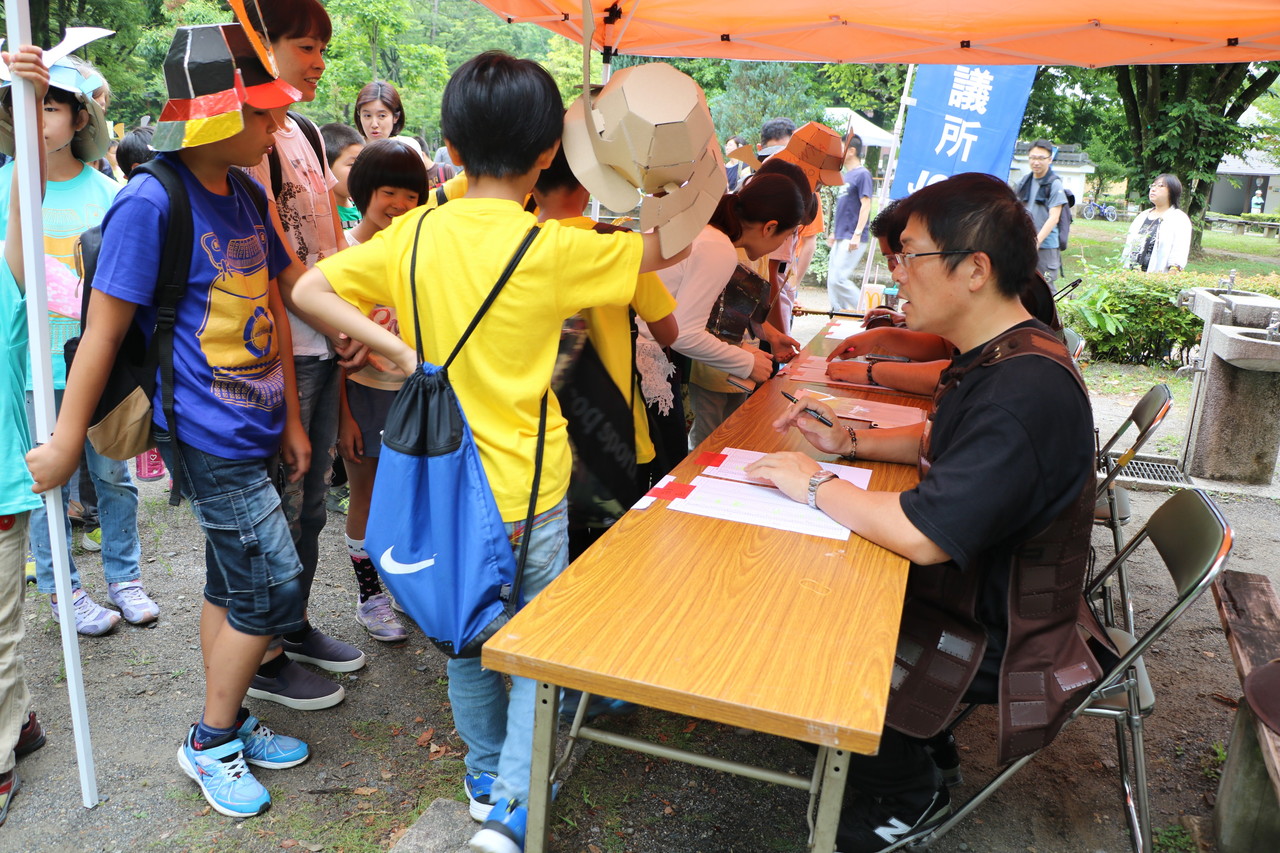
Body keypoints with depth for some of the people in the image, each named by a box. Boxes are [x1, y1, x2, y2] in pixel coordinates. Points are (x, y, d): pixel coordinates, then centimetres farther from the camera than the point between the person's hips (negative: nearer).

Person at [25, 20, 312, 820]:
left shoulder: (245, 195, 7)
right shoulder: (149, 203, -17)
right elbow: (103, 332, -14)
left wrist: (291, 420, 13)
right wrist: (65, 445, -8)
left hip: (253, 427, 8)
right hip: (208, 435, -7)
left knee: (232, 583, 17)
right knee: (273, 588, -3)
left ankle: (227, 724, 34)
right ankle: (211, 743, 19)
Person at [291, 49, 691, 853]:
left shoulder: (415, 233, -4)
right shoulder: (554, 250, -16)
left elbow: (311, 289, -4)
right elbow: (669, 248, -6)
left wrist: (398, 351, -6)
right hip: (526, 493, -4)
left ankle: (486, 771, 40)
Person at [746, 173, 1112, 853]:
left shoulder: (1026, 389, -32)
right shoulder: (1002, 355, 1)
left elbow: (923, 535, -35)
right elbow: (940, 443, 17)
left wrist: (816, 486, -21)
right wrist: (848, 440, 2)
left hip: (1004, 640, -9)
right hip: (975, 587, 9)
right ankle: (917, 742, 27)